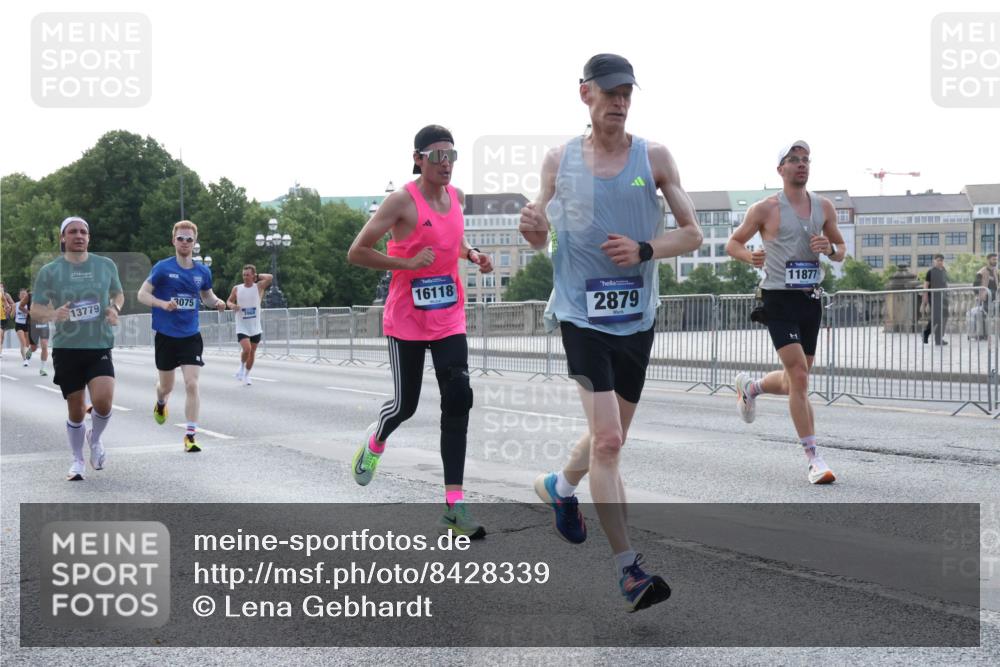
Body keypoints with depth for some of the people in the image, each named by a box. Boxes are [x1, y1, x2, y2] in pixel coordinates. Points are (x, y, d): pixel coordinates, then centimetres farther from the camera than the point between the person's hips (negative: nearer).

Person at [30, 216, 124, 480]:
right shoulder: (49, 271, -1)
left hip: (100, 347, 0)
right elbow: (35, 312, 0)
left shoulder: (106, 265, 3)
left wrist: (115, 308, -4)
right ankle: (77, 461, 27)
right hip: (66, 349, 0)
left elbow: (118, 294, 19)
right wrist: (54, 314, -22)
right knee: (76, 411, 5)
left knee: (103, 401, -19)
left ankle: (95, 439, 13)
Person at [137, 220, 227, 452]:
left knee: (192, 384, -12)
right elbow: (142, 294, -5)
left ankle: (190, 435, -7)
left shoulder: (203, 272, 2)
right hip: (166, 335, -1)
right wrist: (163, 304, -22)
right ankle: (161, 404, 51)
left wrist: (217, 302, -3)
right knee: (166, 386, 14)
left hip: (191, 336, 1)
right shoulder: (163, 268, -7)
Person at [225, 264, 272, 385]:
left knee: (252, 352, 10)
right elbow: (229, 301, 11)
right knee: (246, 349, -20)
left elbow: (270, 277, -19)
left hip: (255, 327, 1)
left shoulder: (258, 287, -4)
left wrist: (257, 276, -5)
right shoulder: (237, 289, -1)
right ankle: (241, 367, 8)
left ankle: (246, 375, 28)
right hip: (242, 327, -1)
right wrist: (232, 305, -12)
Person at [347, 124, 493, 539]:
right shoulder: (402, 201, -13)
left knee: (458, 400, -11)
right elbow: (356, 253, -13)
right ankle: (374, 445, 44)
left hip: (449, 318, 4)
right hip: (407, 319, -4)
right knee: (405, 404, 6)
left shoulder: (457, 197, 5)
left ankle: (454, 505, -9)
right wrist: (407, 263, -21)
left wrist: (472, 255, 6)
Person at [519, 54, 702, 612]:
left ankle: (560, 486, 49)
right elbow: (541, 240, 11)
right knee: (607, 439, -15)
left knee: (612, 436, 17)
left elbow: (692, 234, 3)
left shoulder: (654, 157, 1)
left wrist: (644, 250, -14)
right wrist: (532, 228, -12)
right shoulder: (559, 160, 2)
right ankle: (629, 569, -9)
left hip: (638, 317, 3)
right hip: (582, 314, -2)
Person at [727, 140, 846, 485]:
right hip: (779, 299, -6)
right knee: (799, 376, -15)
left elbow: (841, 251, 18)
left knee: (795, 379, 15)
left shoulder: (824, 207, 9)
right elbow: (733, 243, 4)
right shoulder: (766, 209, -5)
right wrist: (749, 257, -18)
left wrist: (830, 248, -6)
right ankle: (814, 458, -10)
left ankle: (750, 387, 47)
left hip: (811, 299, 6)